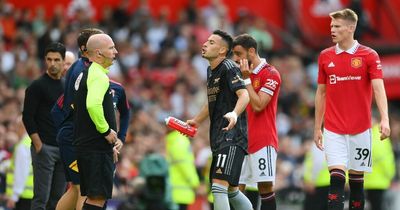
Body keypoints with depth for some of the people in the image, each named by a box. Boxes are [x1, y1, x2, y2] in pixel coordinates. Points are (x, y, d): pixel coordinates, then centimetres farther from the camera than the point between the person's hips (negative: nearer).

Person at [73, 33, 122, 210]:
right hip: (98, 149, -10)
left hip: (85, 145, 10)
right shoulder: (99, 76, -14)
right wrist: (106, 130, -18)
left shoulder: (85, 74, 18)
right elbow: (93, 105, -32)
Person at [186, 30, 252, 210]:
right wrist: (196, 121, 33)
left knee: (219, 186, -18)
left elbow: (244, 95, -26)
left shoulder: (228, 68, -11)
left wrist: (235, 114, -43)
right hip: (219, 138, 10)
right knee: (231, 190, 17)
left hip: (232, 136, -10)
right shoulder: (210, 70, 17)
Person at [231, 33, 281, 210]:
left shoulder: (270, 74, -7)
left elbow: (258, 106, -16)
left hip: (263, 141, -7)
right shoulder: (243, 73, 16)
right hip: (242, 141, 7)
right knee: (235, 188, 0)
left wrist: (246, 79, -12)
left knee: (265, 187, -8)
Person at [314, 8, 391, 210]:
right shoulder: (325, 56, 6)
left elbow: (379, 88, -12)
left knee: (357, 179, 6)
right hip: (333, 130, 1)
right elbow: (321, 93, 13)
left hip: (360, 129, -1)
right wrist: (317, 128, 12)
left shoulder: (369, 55, -3)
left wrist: (384, 119, -26)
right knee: (336, 177, -10)